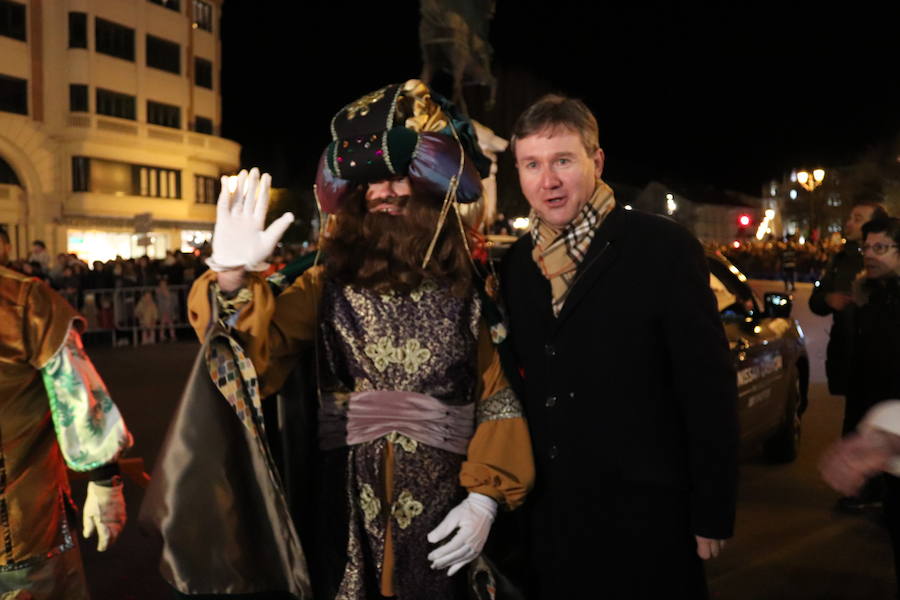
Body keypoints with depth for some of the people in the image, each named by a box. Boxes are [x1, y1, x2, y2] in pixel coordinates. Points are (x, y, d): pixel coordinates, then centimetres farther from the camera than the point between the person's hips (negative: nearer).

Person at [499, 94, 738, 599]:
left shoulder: (664, 248, -11)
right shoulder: (516, 264, 4)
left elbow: (710, 388, -11)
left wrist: (712, 514, -10)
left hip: (644, 515, -4)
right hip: (546, 516, 5)